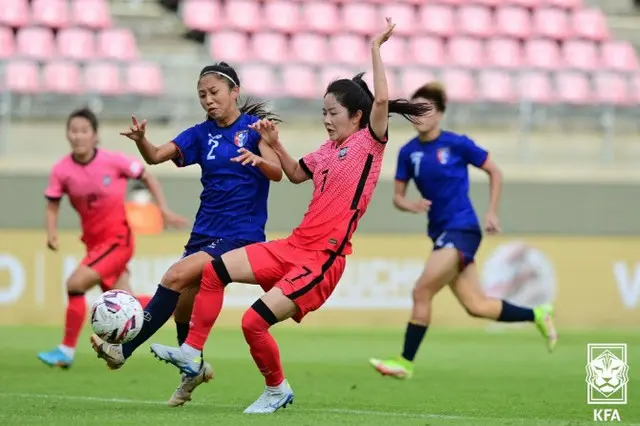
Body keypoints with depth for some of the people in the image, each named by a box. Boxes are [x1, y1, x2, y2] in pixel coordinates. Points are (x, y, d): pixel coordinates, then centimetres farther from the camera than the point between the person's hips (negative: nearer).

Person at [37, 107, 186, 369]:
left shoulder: (113, 161, -14)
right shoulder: (62, 170, -6)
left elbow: (147, 178, 1)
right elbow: (52, 205, 4)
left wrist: (164, 210, -6)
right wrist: (51, 233, -15)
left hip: (118, 239, -5)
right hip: (94, 242, 5)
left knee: (76, 283, -21)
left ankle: (67, 350, -9)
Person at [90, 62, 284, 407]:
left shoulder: (254, 127, -4)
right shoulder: (202, 134, 9)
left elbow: (277, 172, -16)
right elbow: (156, 156, -2)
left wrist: (258, 160, -38)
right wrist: (140, 139, -23)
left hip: (240, 234, -6)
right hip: (204, 232, 6)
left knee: (176, 277, -23)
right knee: (182, 306, 6)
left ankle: (124, 350, -23)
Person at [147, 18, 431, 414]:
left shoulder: (370, 143, -5)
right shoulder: (328, 150, 16)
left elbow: (382, 101, -22)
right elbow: (297, 174, 33)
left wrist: (376, 49, -18)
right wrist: (275, 143, 18)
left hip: (322, 258, -8)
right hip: (294, 246, 8)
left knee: (255, 321, -15)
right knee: (215, 269, 0)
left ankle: (278, 390, 9)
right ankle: (192, 353, 5)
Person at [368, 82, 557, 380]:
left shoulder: (457, 144, -7)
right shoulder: (408, 152, 6)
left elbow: (495, 173, 4)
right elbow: (397, 196, 10)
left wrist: (492, 212, -2)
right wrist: (410, 205, -12)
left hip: (461, 230, -6)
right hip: (440, 232, 6)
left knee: (421, 292, -16)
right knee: (476, 306, 6)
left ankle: (405, 362, -8)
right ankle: (537, 315, 25)